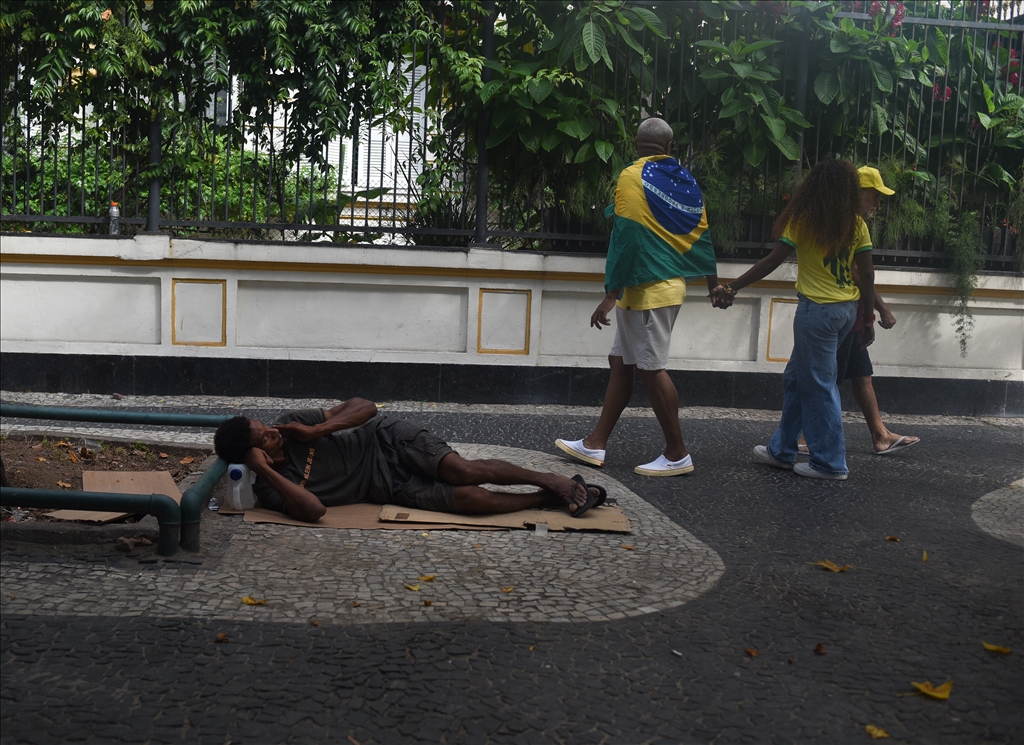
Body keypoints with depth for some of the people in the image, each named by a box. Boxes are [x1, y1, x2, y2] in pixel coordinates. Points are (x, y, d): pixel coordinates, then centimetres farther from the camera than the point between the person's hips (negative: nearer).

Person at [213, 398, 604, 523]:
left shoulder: (290, 423, -7)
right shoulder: (270, 489, -12)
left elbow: (365, 407, -5)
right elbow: (313, 510, -32)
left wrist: (316, 430, -19)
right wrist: (264, 469, -31)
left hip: (385, 440, 1)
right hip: (385, 487, -1)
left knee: (462, 470, -22)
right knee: (466, 498, -20)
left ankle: (551, 480, -6)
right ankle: (548, 499, -5)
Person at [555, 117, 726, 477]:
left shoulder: (633, 177, -11)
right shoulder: (686, 181, 10)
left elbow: (626, 237, -17)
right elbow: (701, 235, 14)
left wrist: (611, 295, -16)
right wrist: (714, 285, 24)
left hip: (648, 288, -9)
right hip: (670, 283, 9)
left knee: (652, 368, -3)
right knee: (621, 361, 12)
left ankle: (677, 454, 4)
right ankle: (596, 443, 18)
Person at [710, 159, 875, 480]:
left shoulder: (804, 221, -9)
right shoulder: (856, 224, 5)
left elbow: (772, 262, -10)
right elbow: (866, 276, 4)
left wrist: (732, 287, -4)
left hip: (817, 309, -7)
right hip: (847, 309, 7)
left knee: (819, 386, 2)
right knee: (797, 378, 17)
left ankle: (830, 463, 8)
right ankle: (782, 450, 26)